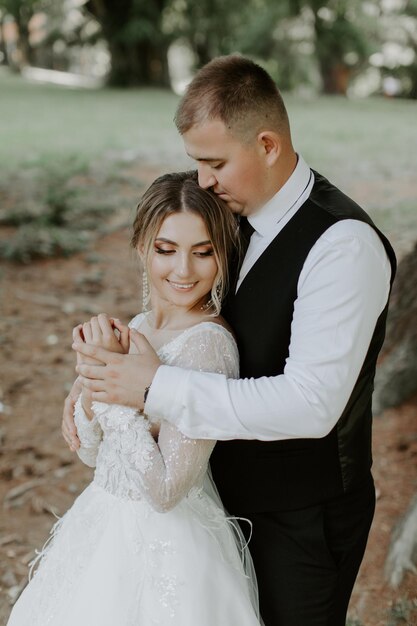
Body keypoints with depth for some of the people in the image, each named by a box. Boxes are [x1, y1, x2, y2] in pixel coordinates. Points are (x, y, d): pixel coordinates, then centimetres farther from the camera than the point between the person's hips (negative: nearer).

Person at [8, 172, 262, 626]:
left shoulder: (208, 342, -23)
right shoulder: (137, 328, 0)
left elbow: (163, 490, -25)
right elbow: (93, 454, 6)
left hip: (165, 547, -7)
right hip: (108, 529, 7)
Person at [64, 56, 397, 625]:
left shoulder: (344, 244, -26)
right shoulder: (238, 214, 0)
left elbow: (311, 404, -32)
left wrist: (157, 387, -29)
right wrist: (98, 378, -5)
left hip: (304, 516, -7)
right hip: (233, 492, 7)